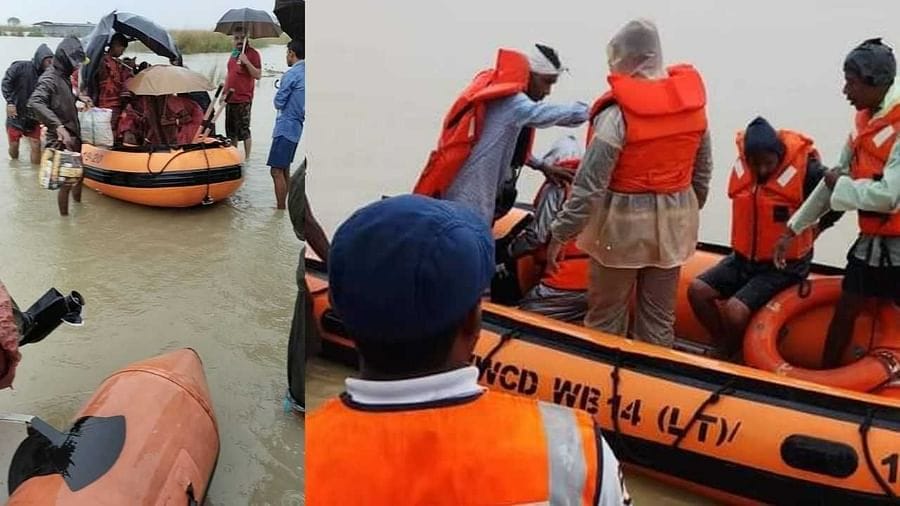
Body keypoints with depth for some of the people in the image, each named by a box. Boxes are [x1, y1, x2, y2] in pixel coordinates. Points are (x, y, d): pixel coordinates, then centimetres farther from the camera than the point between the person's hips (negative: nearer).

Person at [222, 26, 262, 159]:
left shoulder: (252, 53, -7)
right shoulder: (233, 53, 15)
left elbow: (258, 75, -14)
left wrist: (246, 62, -24)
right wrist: (224, 93, 20)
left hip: (243, 99, -8)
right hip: (230, 98, 8)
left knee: (243, 130, -5)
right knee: (231, 131, 14)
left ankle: (247, 158, 2)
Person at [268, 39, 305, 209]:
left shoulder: (292, 74, -15)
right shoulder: (305, 73, 10)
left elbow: (278, 102, -11)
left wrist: (280, 103, 9)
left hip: (286, 127, -9)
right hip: (298, 127, 9)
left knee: (277, 171, -7)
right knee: (285, 169, 17)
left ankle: (280, 208, -5)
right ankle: (283, 205, 23)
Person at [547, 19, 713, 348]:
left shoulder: (618, 111, -20)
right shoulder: (693, 101, 0)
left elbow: (590, 183, -20)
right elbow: (702, 172, 10)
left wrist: (560, 234, -13)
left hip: (622, 225, -6)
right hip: (673, 225, 6)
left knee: (605, 318, 11)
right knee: (659, 319, 17)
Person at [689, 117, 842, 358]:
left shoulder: (805, 167, -19)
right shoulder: (742, 163, -3)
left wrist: (812, 232, -2)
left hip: (783, 265, -6)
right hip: (743, 258, 6)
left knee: (735, 309, -23)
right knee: (697, 290, -8)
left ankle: (725, 359, 5)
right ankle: (724, 347, 6)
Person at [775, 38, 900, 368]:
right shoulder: (865, 120, 7)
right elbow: (834, 179, 13)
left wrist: (842, 185, -10)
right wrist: (793, 229, 13)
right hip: (871, 241, 8)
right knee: (844, 312, 16)